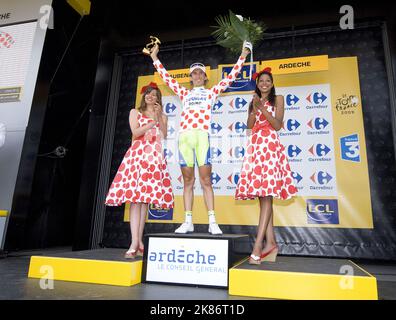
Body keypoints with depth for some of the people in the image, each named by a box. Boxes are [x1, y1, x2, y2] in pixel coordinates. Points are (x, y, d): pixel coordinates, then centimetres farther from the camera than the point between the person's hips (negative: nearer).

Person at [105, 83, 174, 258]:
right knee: (135, 197, -13)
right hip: (137, 155, -2)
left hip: (155, 157, 2)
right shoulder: (135, 112, 17)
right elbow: (135, 133, 1)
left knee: (145, 198, -3)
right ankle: (135, 243, -16)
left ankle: (139, 241, 2)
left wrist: (159, 117, -2)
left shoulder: (162, 116, 22)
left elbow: (164, 135, 5)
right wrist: (152, 123, -6)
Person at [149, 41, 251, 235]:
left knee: (206, 179, -7)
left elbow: (230, 77, 18)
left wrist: (243, 56, 20)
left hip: (202, 135, -2)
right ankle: (188, 222, 5)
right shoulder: (184, 93, 25)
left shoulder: (211, 92, 20)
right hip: (184, 135, 3)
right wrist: (155, 58, 33)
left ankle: (212, 222, -5)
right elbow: (166, 78, 29)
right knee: (188, 180, 2)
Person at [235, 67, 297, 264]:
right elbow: (249, 125, 12)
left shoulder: (277, 99, 11)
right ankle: (270, 242, 5)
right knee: (262, 196, 0)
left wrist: (263, 108, -9)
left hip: (270, 146, -5)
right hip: (254, 146, 5)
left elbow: (278, 125, -1)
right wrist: (255, 109, -2)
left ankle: (258, 245, -18)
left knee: (266, 194, -15)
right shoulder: (254, 101, 24)